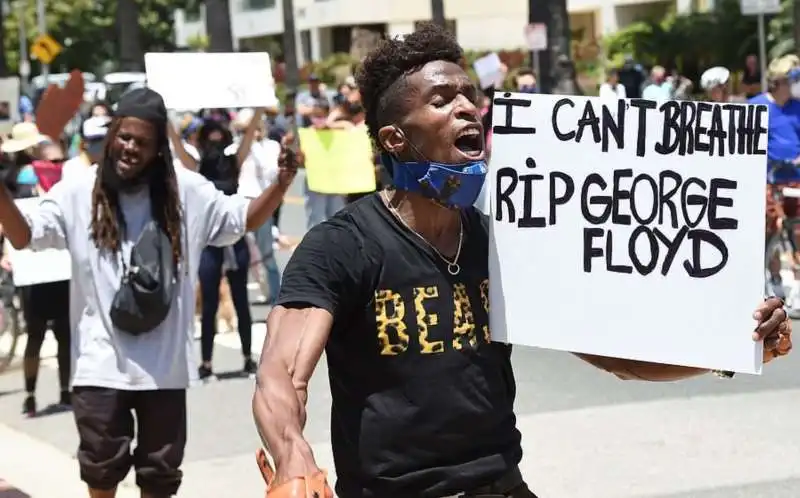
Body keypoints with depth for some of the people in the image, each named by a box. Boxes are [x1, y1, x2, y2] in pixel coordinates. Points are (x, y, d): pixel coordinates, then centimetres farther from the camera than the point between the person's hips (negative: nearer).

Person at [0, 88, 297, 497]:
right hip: (100, 362, -1)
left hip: (165, 364, 2)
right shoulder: (79, 193, -6)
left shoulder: (186, 191, -1)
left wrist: (281, 184, -11)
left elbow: (243, 220, 6)